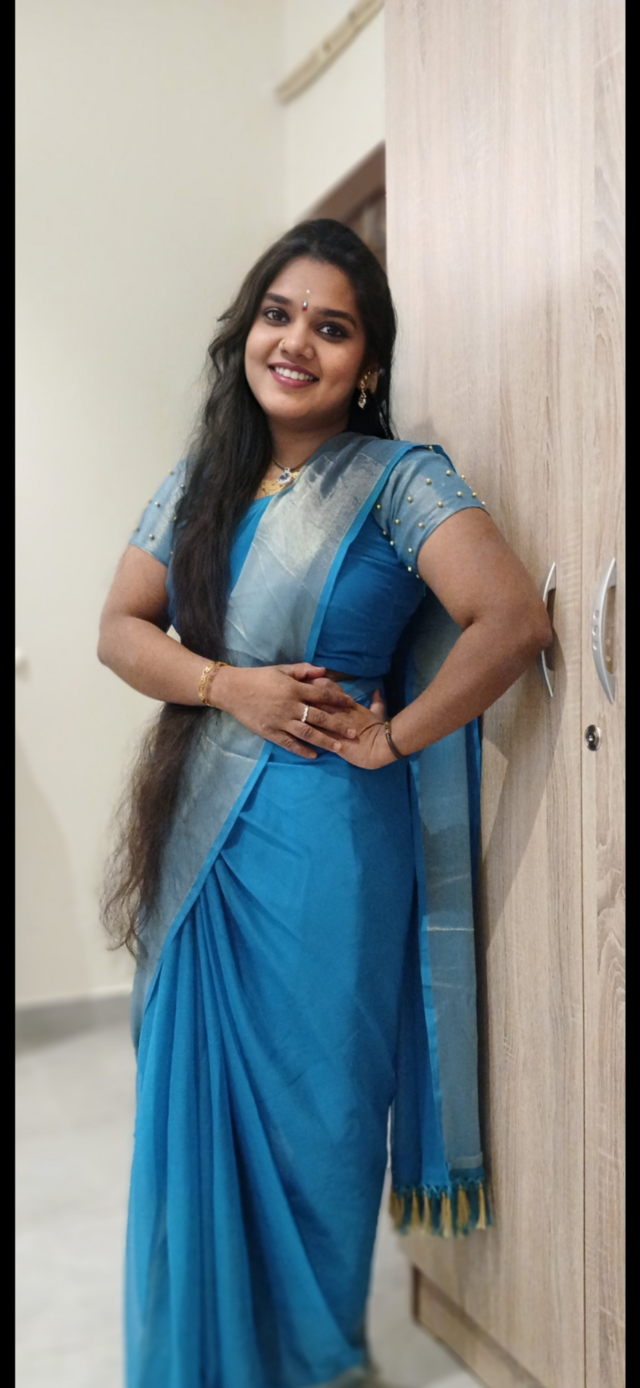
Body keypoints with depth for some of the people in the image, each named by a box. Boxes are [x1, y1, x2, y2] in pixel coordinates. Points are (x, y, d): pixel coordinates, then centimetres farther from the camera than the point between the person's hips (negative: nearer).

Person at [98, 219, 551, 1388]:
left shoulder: (397, 479, -8)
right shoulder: (197, 483, 9)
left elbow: (512, 621, -19)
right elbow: (119, 628, 7)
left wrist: (392, 739, -13)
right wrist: (230, 686, -10)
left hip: (323, 838, -5)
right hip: (201, 837, 5)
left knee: (311, 1102, 9)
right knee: (197, 1096, 14)